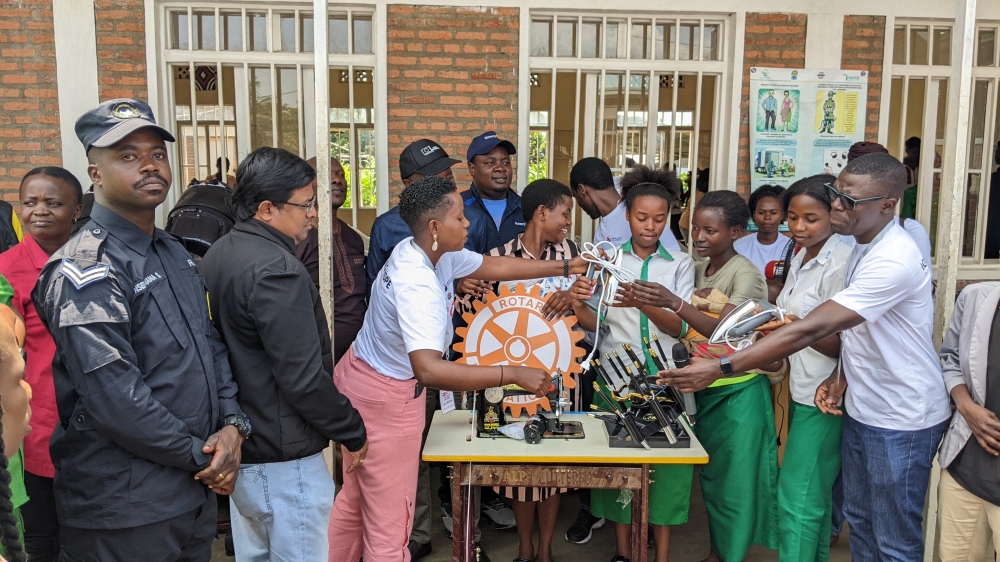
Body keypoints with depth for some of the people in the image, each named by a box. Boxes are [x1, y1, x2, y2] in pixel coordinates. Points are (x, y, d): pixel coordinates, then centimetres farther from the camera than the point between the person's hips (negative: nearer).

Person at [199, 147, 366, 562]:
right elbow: (304, 379, -25)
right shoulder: (275, 269, -23)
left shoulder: (218, 255, 6)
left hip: (238, 448, 10)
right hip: (283, 461, -9)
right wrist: (354, 433, -12)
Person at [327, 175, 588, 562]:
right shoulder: (419, 285, -32)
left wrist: (565, 267, 10)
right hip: (385, 399, -10)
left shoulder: (433, 252, -3)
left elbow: (492, 266, 9)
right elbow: (429, 371, -43)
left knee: (355, 501, 24)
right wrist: (514, 375, -39)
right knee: (388, 524, 5)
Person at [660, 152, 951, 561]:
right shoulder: (864, 246, 3)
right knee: (859, 519, 22)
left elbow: (811, 330, -35)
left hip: (900, 419, -9)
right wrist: (842, 376, -1)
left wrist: (720, 369, -36)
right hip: (861, 407, 9)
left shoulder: (893, 261, -29)